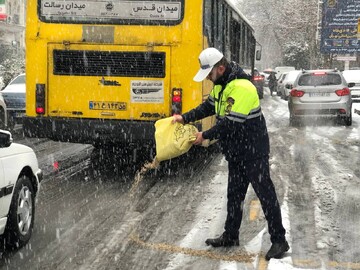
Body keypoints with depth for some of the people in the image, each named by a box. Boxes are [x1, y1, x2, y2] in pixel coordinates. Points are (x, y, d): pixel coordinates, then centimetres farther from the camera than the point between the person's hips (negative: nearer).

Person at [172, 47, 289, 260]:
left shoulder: (242, 88, -26)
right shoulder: (222, 84, 6)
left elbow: (230, 124, -27)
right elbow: (208, 106, 18)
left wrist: (205, 136, -16)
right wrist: (185, 118, 6)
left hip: (254, 153, -9)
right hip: (236, 153, 10)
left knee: (266, 195, -2)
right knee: (234, 195, 17)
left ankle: (279, 241, 6)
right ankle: (231, 236, 29)